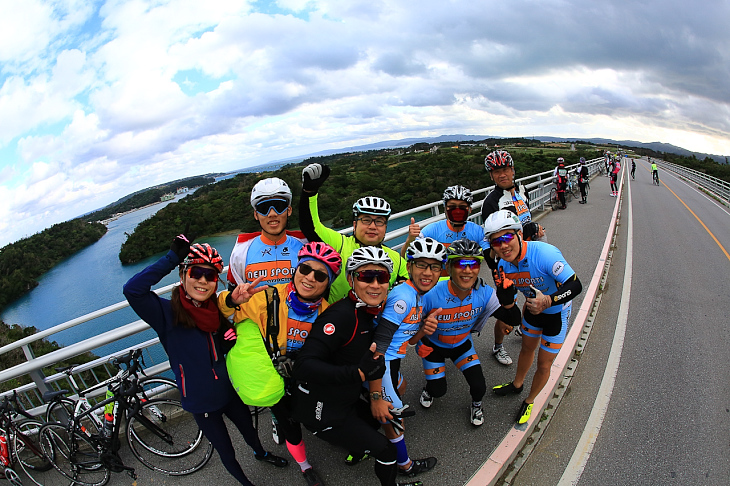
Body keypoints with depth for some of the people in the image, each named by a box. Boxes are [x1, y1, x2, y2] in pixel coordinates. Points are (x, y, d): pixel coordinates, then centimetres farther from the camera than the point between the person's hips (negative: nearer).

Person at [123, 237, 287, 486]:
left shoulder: (218, 309, -6)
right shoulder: (167, 312, -22)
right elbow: (132, 290, -41)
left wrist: (235, 339, -15)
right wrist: (172, 258, -39)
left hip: (230, 391, 5)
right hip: (202, 402, -5)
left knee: (249, 429, 30)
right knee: (227, 453, 16)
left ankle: (260, 453, 63)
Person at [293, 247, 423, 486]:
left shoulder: (371, 312, 0)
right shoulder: (342, 315, -29)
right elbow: (304, 365, -36)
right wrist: (359, 373, -42)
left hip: (345, 401, 9)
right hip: (322, 412, -8)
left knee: (377, 418, 29)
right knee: (385, 450, 1)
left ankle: (356, 451, 55)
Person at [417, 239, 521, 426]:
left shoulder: (484, 293, -26)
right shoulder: (432, 294, -37)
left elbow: (513, 321, -21)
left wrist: (508, 302, -39)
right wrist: (420, 342, -27)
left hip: (462, 344, 2)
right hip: (433, 345, -2)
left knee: (479, 387, -7)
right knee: (438, 391, 1)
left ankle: (476, 405, 30)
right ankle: (429, 388, 40)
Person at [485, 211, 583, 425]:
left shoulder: (545, 253, -38)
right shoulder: (503, 265, -17)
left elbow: (575, 285, -37)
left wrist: (548, 301, -48)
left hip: (556, 313, -5)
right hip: (533, 309, 5)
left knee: (544, 365, 6)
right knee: (527, 348, 26)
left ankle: (529, 402, 32)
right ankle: (517, 384, 52)